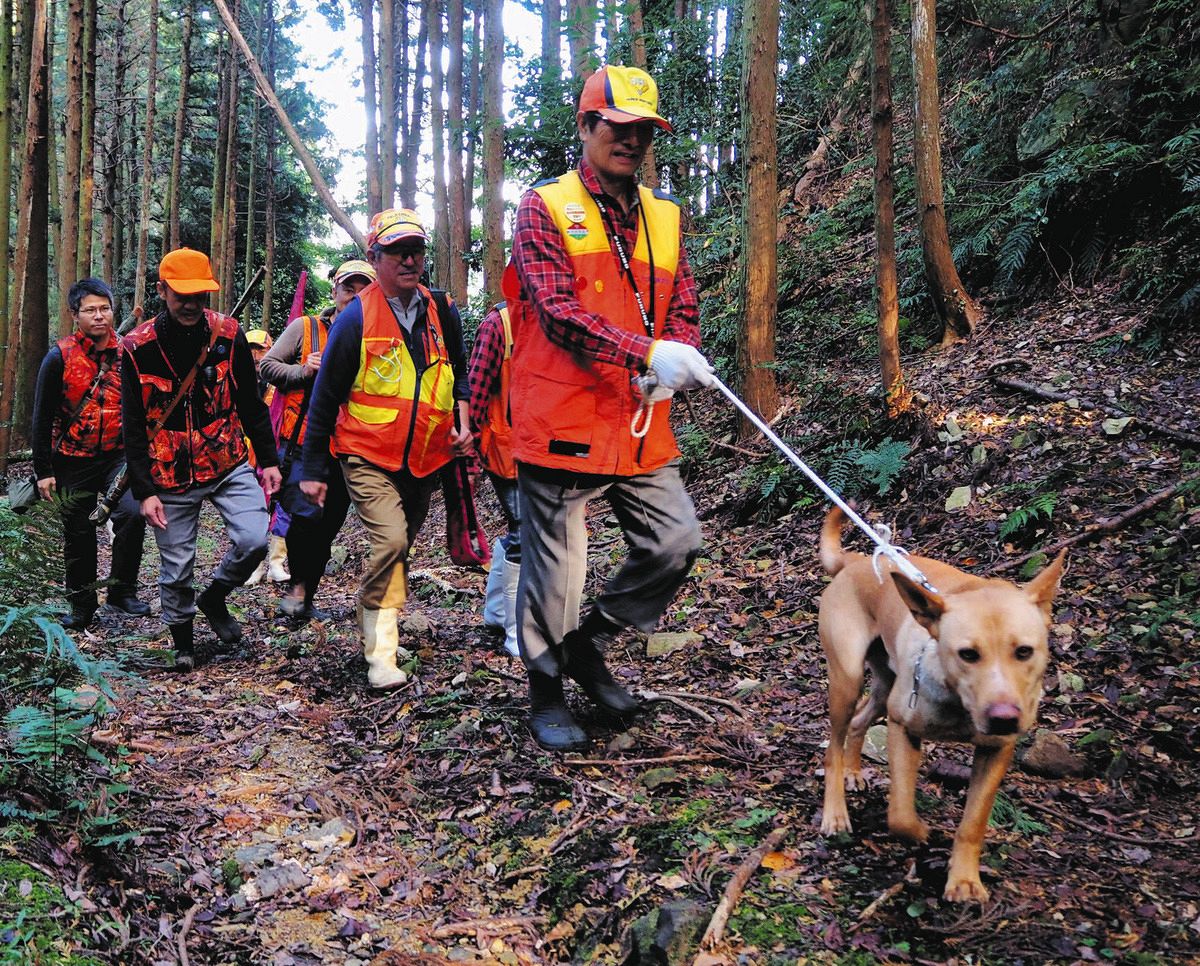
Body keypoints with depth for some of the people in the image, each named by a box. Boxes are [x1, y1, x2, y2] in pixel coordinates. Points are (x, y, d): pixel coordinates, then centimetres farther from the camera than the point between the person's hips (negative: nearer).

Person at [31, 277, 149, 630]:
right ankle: (82, 604, 25)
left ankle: (122, 590, -3)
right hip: (74, 461, -1)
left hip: (118, 456, 1)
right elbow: (42, 417, -2)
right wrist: (43, 470, -4)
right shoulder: (60, 357, -6)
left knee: (132, 514, -20)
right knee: (78, 534, 8)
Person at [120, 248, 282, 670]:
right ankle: (182, 639, 30)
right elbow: (134, 428, -4)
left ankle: (215, 598, 16)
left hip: (229, 466, 1)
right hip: (171, 477, -1)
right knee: (176, 568, 5)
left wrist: (268, 459, 5)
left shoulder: (228, 335, -3)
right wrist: (144, 490, -8)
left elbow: (251, 403, 6)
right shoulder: (138, 348, -8)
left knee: (254, 539, -14)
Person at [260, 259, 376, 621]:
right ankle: (298, 584, 4)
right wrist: (304, 371, -11)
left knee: (327, 526, 10)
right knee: (307, 514, -21)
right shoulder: (305, 327, 2)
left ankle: (305, 599, 27)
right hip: (302, 444, -3)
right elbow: (267, 366, 4)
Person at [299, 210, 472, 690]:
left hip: (425, 459, 5)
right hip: (368, 457, -5)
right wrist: (314, 469, -5)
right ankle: (381, 653, -12)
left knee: (400, 546, 16)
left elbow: (458, 374, 19)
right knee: (391, 542, -22)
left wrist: (462, 421, 3)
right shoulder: (357, 318, -10)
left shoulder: (441, 312, 4)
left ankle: (373, 624, 37)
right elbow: (325, 397, -6)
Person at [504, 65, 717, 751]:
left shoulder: (664, 218, 15)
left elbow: (684, 312, 13)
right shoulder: (544, 208, -3)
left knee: (677, 541, 3)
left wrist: (674, 362, -11)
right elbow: (557, 309, -16)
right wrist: (645, 353, -28)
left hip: (641, 424, 6)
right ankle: (546, 696, 24)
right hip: (562, 423, -5)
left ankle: (589, 644, 25)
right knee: (555, 566, 3)